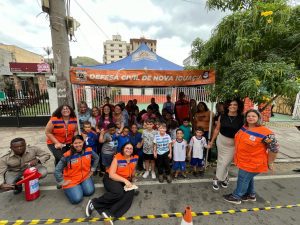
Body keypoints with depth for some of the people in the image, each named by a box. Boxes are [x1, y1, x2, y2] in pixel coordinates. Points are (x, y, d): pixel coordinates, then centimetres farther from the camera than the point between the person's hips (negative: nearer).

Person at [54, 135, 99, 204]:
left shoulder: (88, 151, -13)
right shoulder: (67, 156, -22)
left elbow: (96, 158, 6)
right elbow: (57, 171, -13)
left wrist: (92, 169, 6)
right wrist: (62, 182, -8)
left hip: (85, 177, 3)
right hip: (71, 180, -2)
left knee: (89, 192, -12)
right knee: (77, 199, -12)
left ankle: (79, 186, 20)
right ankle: (68, 188, 20)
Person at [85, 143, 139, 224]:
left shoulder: (135, 158, -7)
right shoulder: (117, 157, -20)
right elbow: (111, 174, -23)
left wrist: (130, 180, 12)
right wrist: (124, 180, -29)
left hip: (126, 180, 5)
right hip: (111, 178, -4)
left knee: (130, 193, -26)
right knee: (118, 193, -33)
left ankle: (110, 214, -31)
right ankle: (94, 202, -16)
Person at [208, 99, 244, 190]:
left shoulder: (242, 118, -11)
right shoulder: (222, 117, -6)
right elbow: (217, 129, 2)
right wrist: (212, 141, 5)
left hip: (234, 144, -2)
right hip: (221, 141, 2)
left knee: (225, 162, 6)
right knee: (221, 160, 14)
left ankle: (217, 178, 27)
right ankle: (224, 177, 36)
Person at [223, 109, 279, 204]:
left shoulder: (265, 133, -24)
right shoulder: (244, 128, -3)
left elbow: (274, 149, -16)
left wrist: (269, 163, -9)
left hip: (252, 163, -7)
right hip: (243, 160, 7)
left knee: (243, 179, 7)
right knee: (248, 178, 24)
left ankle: (236, 197, 27)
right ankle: (251, 195, 46)